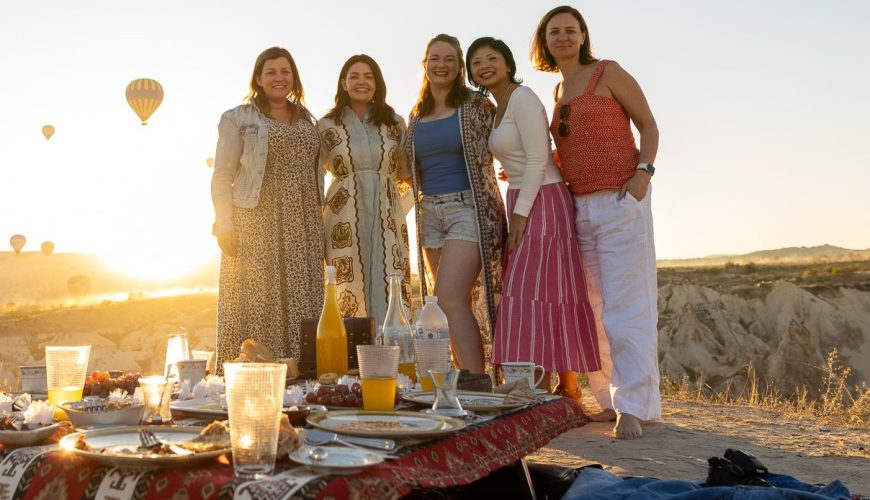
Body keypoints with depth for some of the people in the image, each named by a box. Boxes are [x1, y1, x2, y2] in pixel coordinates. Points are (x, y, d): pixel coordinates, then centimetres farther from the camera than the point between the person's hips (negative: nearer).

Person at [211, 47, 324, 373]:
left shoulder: (306, 120, 18)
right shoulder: (238, 119, 4)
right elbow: (222, 175, -1)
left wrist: (319, 222, 11)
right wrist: (225, 226, -11)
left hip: (302, 226, 4)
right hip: (256, 222, -4)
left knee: (302, 302, 2)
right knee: (257, 303, -5)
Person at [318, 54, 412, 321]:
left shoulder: (395, 123, 10)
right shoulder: (326, 126, 5)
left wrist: (400, 208, 6)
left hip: (387, 219, 2)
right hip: (345, 221, -1)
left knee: (392, 299, -3)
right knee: (349, 301, -3)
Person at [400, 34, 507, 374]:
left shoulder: (476, 106, -1)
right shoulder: (416, 117, 14)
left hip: (468, 209, -6)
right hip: (430, 213, 6)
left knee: (448, 298, -19)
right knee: (458, 305, 7)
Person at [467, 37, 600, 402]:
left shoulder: (522, 98, -9)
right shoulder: (500, 109, 19)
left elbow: (537, 161, -16)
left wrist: (520, 214, -18)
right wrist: (516, 214, 13)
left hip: (542, 205, -9)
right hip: (524, 206, 9)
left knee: (539, 297, -12)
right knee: (532, 299, 7)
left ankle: (567, 389, -7)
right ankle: (567, 389, 12)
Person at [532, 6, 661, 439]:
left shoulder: (607, 73, 1)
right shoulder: (558, 93, 18)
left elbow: (648, 125, -1)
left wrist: (643, 173, -15)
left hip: (620, 200, -6)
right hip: (579, 205, 7)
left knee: (625, 303, -9)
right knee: (594, 306, 5)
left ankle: (633, 406, -6)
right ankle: (613, 399, 12)